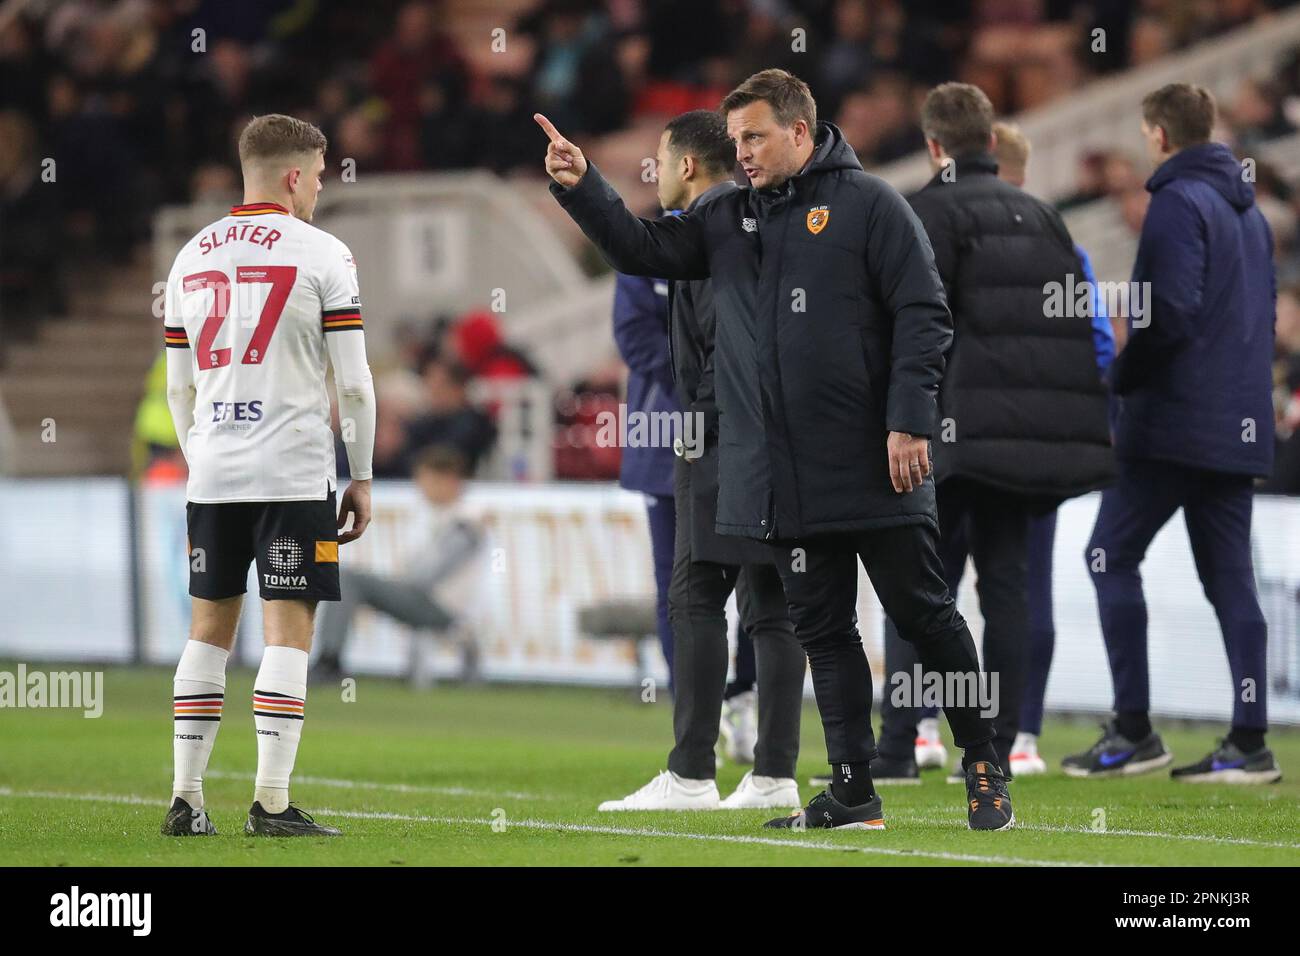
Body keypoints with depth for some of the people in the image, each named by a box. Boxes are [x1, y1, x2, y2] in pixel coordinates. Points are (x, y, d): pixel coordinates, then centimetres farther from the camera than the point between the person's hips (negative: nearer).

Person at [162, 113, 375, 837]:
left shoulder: (193, 256, 12)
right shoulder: (321, 255, -4)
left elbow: (179, 386, 15)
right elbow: (353, 383, -6)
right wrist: (362, 477, 3)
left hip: (212, 474, 5)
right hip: (294, 473, -5)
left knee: (210, 627, 12)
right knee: (289, 630, -4)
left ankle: (186, 798, 10)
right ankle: (272, 803, -9)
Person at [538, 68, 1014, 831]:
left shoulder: (867, 204, -5)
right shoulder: (728, 220, 12)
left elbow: (923, 316, -8)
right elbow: (643, 250, 12)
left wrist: (910, 424, -15)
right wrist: (582, 188, -4)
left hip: (874, 468, -6)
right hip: (785, 477, 6)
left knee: (924, 615, 1)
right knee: (823, 629, 8)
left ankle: (985, 767, 13)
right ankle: (853, 792, 13)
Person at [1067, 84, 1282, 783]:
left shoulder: (1177, 202, -11)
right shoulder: (1248, 209, 17)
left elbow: (1171, 312, -20)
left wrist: (1120, 378, -9)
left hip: (1173, 420, -8)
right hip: (1240, 425, 8)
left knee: (1112, 555, -1)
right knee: (1229, 575, 7)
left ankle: (1134, 730, -7)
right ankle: (1249, 741, 2)